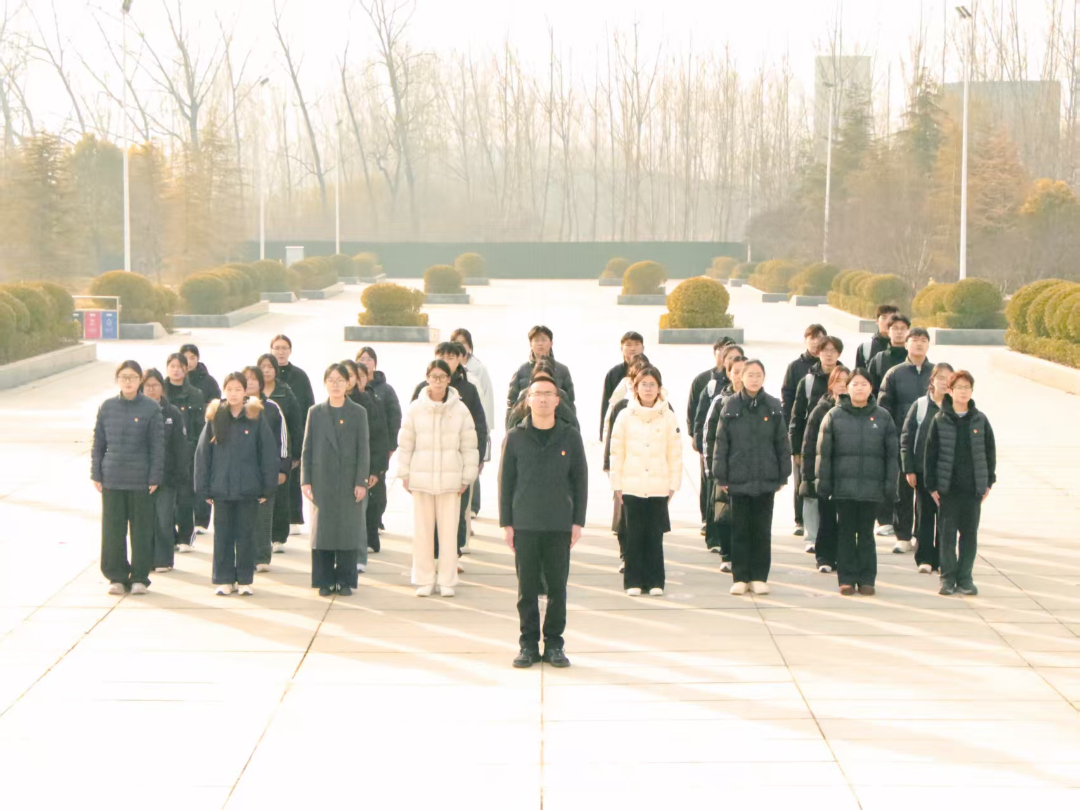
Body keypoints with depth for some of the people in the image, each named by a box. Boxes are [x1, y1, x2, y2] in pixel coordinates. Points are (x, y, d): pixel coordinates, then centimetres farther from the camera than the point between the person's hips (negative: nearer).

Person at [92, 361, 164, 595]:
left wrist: (155, 477, -5)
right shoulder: (107, 407, 5)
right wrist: (96, 474, 4)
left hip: (140, 480, -2)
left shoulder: (151, 408, -3)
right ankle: (117, 577, 14)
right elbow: (98, 443, 10)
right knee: (112, 531, 5)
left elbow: (157, 446, -2)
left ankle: (139, 577, 14)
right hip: (112, 479, 2)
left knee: (141, 530, 4)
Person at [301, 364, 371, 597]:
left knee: (349, 530, 0)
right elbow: (307, 448, 7)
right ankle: (325, 581, 8)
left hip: (349, 481, -1)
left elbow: (364, 449, 1)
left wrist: (361, 481, -6)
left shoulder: (358, 413, 4)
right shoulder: (315, 412, 7)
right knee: (322, 530, 2)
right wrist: (305, 480, -1)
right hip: (322, 480, 1)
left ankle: (345, 580, 7)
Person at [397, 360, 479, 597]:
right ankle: (424, 580, 11)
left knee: (449, 530, 0)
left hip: (450, 478, 0)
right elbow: (405, 444, 8)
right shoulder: (415, 409, 3)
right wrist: (404, 474, 4)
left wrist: (466, 477, 3)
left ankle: (447, 581, 9)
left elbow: (469, 446, 6)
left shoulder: (460, 409, 1)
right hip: (421, 477, 1)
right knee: (422, 531, 3)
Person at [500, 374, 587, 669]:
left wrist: (578, 521, 1)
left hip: (560, 526, 0)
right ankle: (528, 644, 10)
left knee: (557, 587, 3)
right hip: (525, 525, 0)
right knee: (527, 589, 2)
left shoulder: (570, 437, 4)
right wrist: (506, 523, 0)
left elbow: (580, 480, 7)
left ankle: (554, 644, 12)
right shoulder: (515, 438, 3)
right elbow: (505, 481, 5)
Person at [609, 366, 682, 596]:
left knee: (655, 536, 1)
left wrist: (674, 484, 2)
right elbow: (616, 452, 5)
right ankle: (633, 582, 7)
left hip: (659, 487, 0)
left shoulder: (668, 417, 4)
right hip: (632, 486, 0)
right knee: (634, 536, 1)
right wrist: (617, 484, 2)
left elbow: (675, 454, 6)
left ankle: (655, 582, 8)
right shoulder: (625, 416, 4)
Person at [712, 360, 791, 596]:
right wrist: (720, 477, -1)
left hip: (766, 479, 1)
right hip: (738, 479, 0)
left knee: (762, 530, 5)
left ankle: (759, 577, 12)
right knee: (740, 530, 4)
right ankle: (740, 577, 10)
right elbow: (721, 443, 2)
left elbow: (782, 443, 6)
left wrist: (783, 476, 3)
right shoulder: (730, 407, 1)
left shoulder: (774, 407, 3)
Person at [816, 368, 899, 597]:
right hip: (843, 485, 0)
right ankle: (847, 579, 10)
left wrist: (890, 482, -1)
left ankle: (867, 579, 12)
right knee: (845, 532, 4)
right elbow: (824, 452, 3)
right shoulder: (834, 416, 3)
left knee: (866, 533, 6)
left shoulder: (882, 417, 5)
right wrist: (823, 482, -2)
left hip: (872, 486, 0)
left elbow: (892, 452, 6)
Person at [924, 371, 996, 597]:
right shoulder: (940, 420, -1)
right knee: (947, 534, 1)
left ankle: (965, 578, 12)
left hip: (973, 487, 1)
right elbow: (930, 454, 0)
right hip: (947, 487, -1)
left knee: (970, 534, 5)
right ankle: (948, 577, 9)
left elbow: (990, 451, 9)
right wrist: (931, 485, -3)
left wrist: (989, 482, 5)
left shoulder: (980, 420, 4)